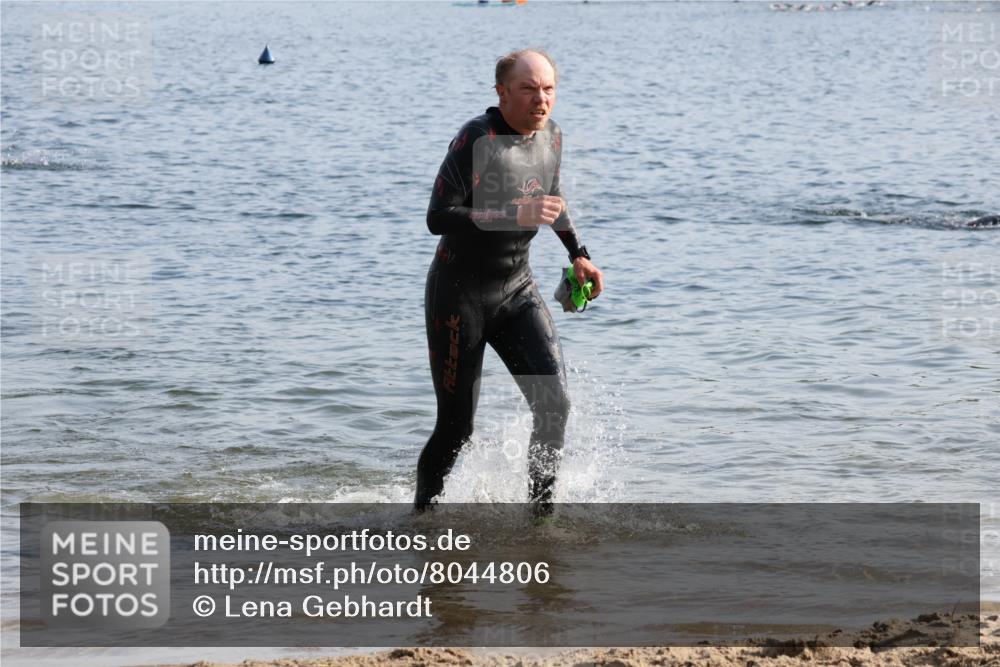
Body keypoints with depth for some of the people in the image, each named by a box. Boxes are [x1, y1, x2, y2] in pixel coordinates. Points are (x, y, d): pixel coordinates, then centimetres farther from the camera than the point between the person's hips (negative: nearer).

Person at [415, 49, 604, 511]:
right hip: (459, 294, -6)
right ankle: (422, 511, 21)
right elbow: (437, 218, -28)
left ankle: (541, 508, 1)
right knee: (457, 426, -2)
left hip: (517, 290, 6)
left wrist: (578, 254, 20)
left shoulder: (551, 137, 2)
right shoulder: (478, 139, -20)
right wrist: (514, 217, -36)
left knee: (555, 403, -12)